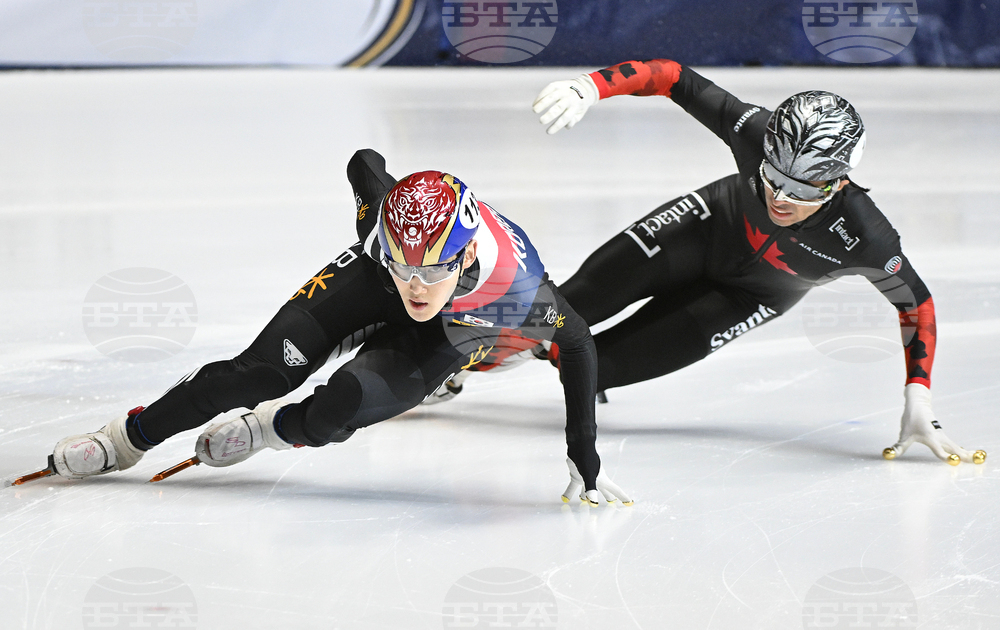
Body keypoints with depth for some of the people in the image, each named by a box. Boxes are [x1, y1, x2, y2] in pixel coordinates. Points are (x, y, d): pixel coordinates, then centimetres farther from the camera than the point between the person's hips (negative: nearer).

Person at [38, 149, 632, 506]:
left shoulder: (518, 285, -43)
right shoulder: (385, 210, -39)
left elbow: (578, 344, -24)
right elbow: (365, 161, -13)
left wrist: (585, 459, -23)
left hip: (447, 336, -1)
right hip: (370, 285, 1)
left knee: (334, 413, -23)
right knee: (262, 371, -12)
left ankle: (269, 429, 12)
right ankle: (129, 438, 6)